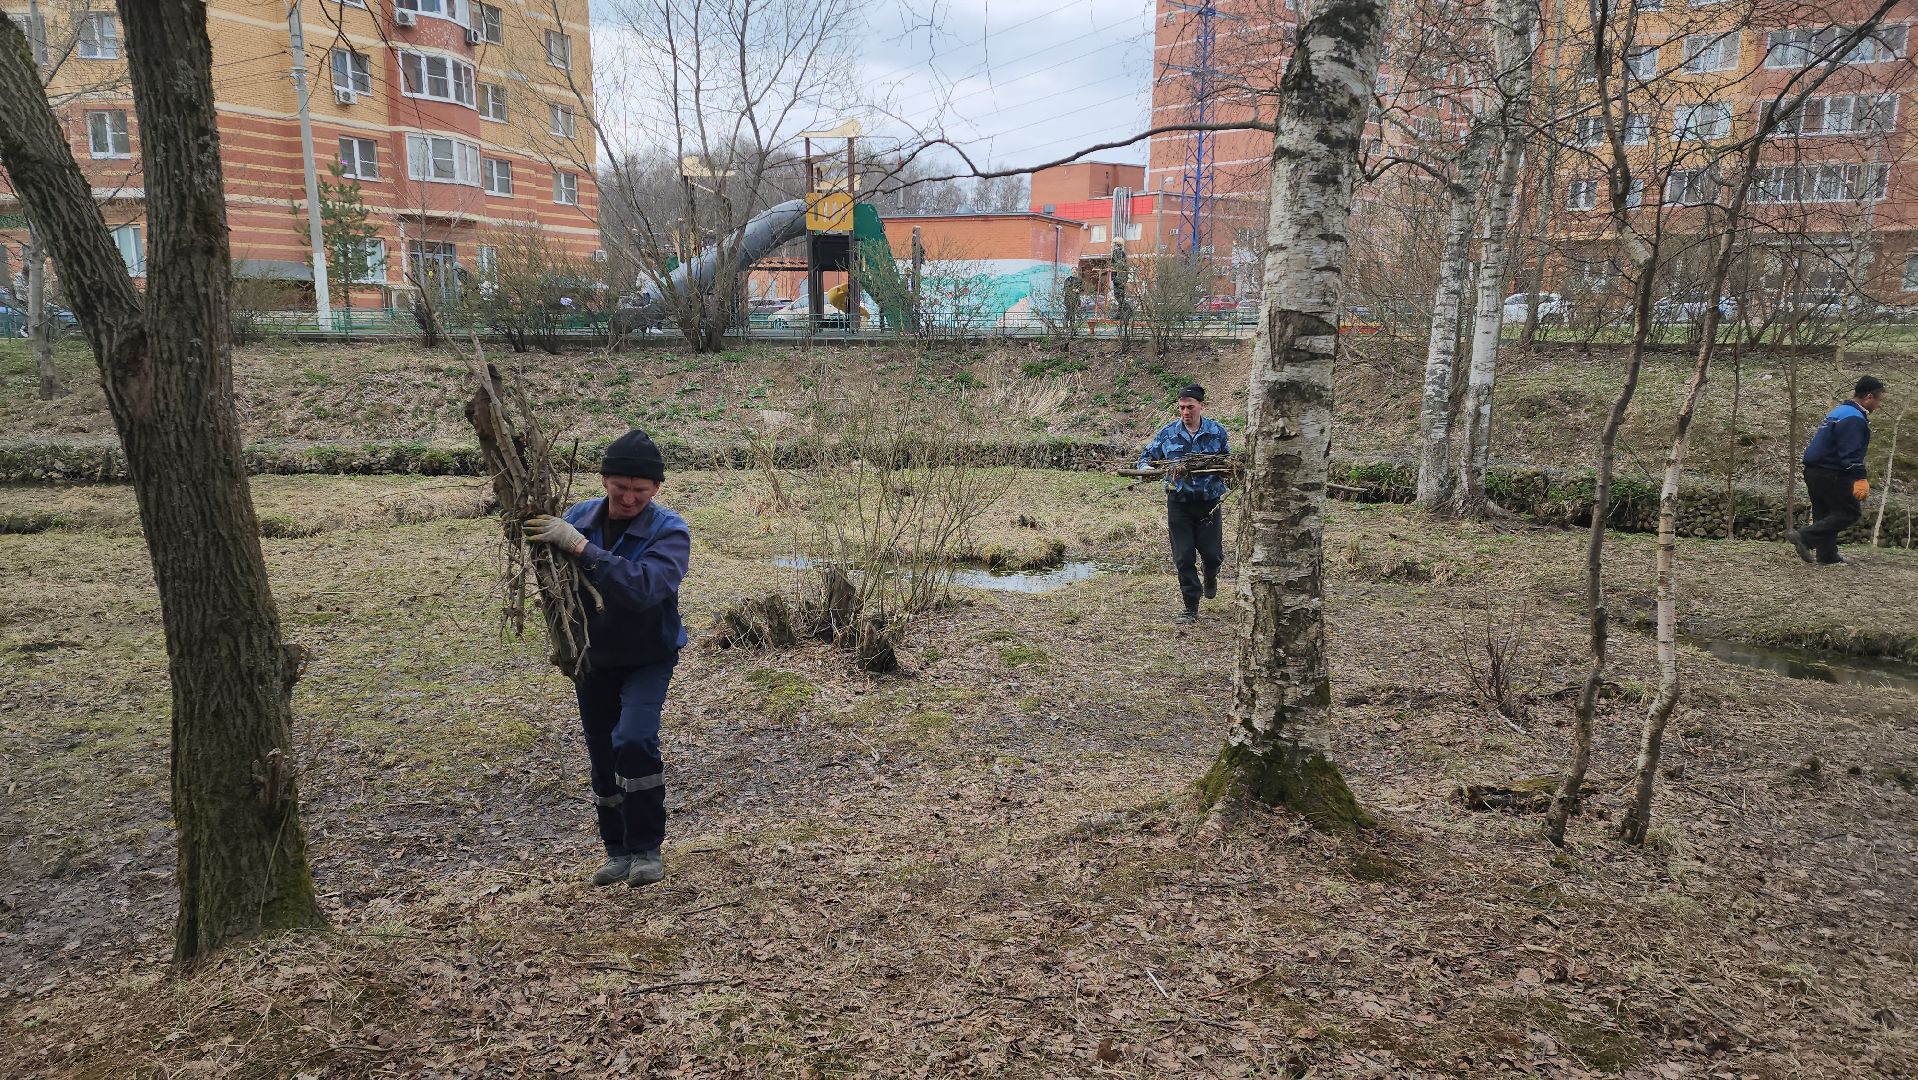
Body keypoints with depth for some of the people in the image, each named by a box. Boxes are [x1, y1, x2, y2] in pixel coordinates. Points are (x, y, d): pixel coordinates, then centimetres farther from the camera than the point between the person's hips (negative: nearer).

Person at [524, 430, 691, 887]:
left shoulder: (670, 531, -23)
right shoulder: (579, 517, -11)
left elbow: (643, 588, -40)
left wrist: (580, 546, -44)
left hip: (648, 658, -4)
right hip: (593, 659, 4)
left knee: (634, 740, -22)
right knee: (602, 757, 11)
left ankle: (646, 849, -3)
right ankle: (618, 850, 30)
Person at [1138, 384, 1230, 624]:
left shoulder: (1217, 431, 0)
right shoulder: (1168, 433, 0)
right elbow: (1146, 456, 7)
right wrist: (1145, 468, -16)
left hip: (1209, 501, 0)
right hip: (1179, 502, 0)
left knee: (1212, 553, 4)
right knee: (1183, 557, 0)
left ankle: (1210, 578, 42)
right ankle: (1191, 608, 12)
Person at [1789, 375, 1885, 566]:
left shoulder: (1839, 411, 17)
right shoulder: (1854, 419, -15)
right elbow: (1851, 454, -24)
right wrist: (1860, 479, -29)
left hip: (1814, 470, 10)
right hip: (1831, 476, -10)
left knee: (1825, 514, 13)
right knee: (1850, 511, -3)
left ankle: (1827, 556, 17)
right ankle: (1805, 537, -13)